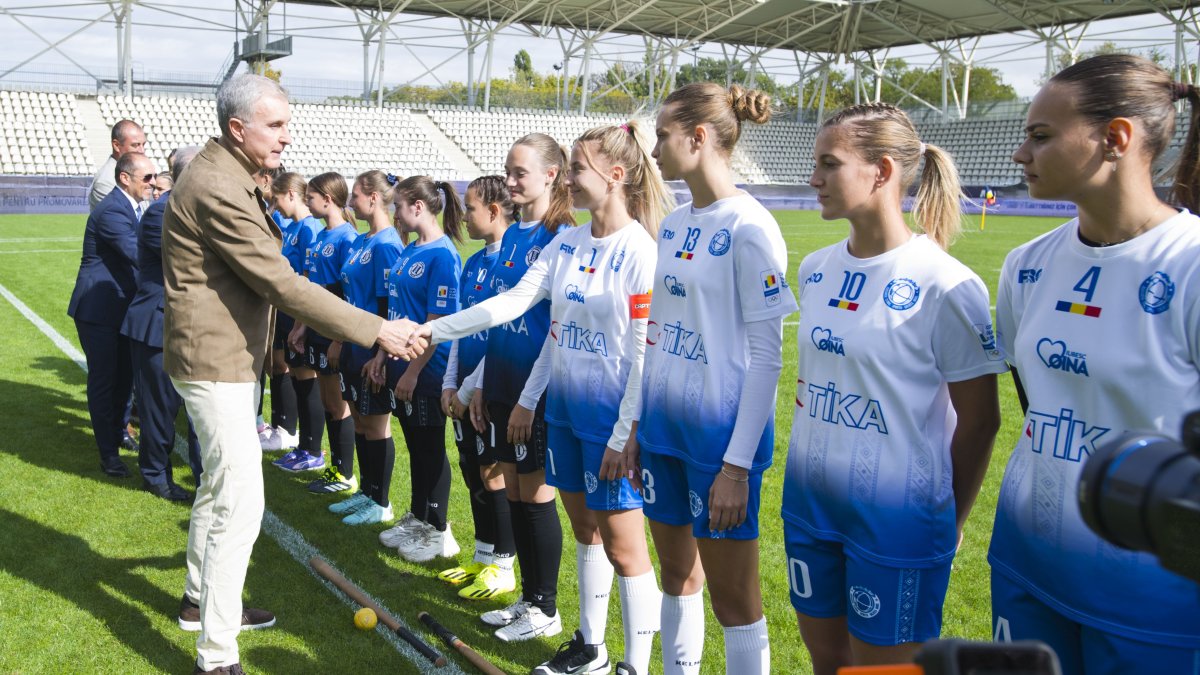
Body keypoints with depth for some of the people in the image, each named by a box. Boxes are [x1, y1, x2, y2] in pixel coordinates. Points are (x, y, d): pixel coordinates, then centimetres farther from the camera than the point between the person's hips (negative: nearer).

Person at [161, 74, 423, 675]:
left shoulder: (227, 176, 11)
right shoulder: (217, 189, -23)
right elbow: (280, 284, -27)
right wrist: (375, 331, -26)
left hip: (226, 355, 11)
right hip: (215, 361, -11)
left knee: (218, 483, 24)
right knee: (241, 504, -10)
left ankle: (200, 598, 43)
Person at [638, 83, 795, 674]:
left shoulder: (749, 227, -14)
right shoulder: (673, 225, 9)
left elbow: (766, 354, -15)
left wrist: (737, 464, -17)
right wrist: (638, 423, 14)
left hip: (720, 432, -7)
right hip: (664, 426, 7)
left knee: (733, 598, 5)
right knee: (677, 571, 18)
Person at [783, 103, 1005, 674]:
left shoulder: (945, 286, -16)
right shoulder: (816, 270, 3)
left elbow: (978, 421, -9)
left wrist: (949, 523, 0)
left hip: (897, 516, -6)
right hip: (808, 502, 6)